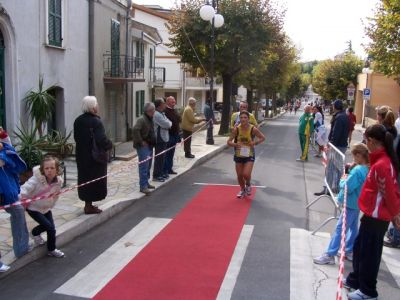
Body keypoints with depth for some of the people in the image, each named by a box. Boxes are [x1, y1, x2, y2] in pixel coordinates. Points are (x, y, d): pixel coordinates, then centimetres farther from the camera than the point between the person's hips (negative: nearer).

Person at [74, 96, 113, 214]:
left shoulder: (78, 120, 5)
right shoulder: (96, 121, -18)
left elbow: (76, 137, 12)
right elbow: (101, 139, -25)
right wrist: (109, 145, -7)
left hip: (81, 155, 7)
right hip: (95, 156, -7)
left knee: (84, 178, 16)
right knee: (94, 179, 4)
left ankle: (88, 204, 27)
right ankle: (89, 206, 10)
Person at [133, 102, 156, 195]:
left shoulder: (151, 119, 14)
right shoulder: (142, 119, -16)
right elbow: (135, 130, -29)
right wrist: (141, 141, -24)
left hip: (150, 146, 9)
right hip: (143, 146, -9)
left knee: (148, 166, 16)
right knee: (144, 166, -10)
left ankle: (146, 183, 27)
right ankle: (143, 186, -7)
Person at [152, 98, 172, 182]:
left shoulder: (162, 114, 14)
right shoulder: (157, 115, -19)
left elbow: (168, 123, 16)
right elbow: (167, 125, -22)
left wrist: (168, 123, -6)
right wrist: (169, 123, -1)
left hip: (164, 138, 10)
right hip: (159, 138, -10)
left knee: (162, 156, 19)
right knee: (159, 157, -4)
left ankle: (161, 173, 31)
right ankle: (156, 175, 3)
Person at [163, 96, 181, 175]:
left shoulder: (175, 111, 16)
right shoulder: (165, 111, -12)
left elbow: (179, 120, 21)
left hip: (175, 135, 9)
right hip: (168, 135, -9)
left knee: (171, 153, 15)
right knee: (167, 153, -3)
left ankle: (169, 169, 23)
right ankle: (165, 170, 4)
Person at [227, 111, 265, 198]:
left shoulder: (253, 129, -16)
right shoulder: (236, 129, -13)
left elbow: (263, 138, -2)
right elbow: (229, 142, -7)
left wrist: (255, 143, -19)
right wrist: (235, 144, -27)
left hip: (249, 155, -2)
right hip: (238, 155, 2)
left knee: (246, 174, -15)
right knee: (239, 175, 9)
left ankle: (248, 184, 21)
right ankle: (242, 190, 37)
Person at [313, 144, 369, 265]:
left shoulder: (357, 170, -27)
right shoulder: (368, 169, 1)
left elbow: (347, 187, -27)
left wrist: (343, 180, -7)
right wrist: (351, 169, -5)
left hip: (351, 204, -9)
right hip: (358, 203, 10)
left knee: (340, 229, -5)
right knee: (353, 227, 19)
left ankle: (329, 255, 0)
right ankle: (349, 251, 33)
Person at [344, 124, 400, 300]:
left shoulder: (381, 164, -26)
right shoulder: (382, 159, 4)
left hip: (376, 216, -9)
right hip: (372, 214, 9)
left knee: (369, 253, 6)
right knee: (359, 247, 22)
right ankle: (355, 280, 40)